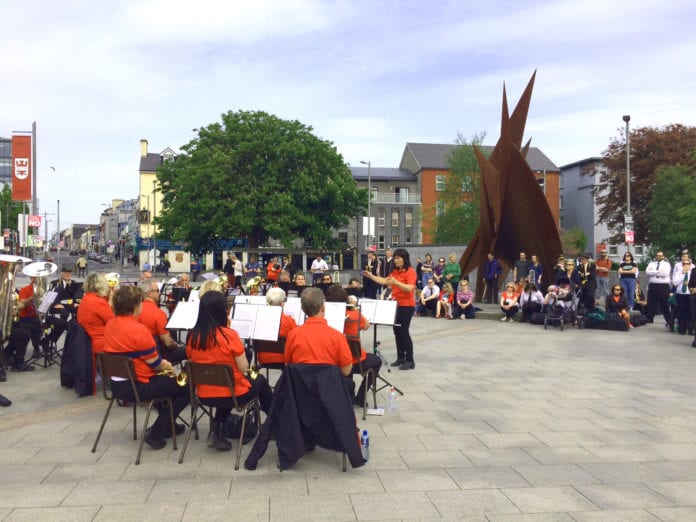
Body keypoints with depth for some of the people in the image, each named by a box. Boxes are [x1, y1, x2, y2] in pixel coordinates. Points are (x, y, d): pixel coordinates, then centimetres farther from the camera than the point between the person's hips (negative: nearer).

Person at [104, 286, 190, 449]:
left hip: (116, 384, 9)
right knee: (187, 387, 1)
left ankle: (166, 424, 37)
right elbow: (156, 364, -16)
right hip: (137, 387, -9)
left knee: (164, 379, 32)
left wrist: (162, 363, 11)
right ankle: (156, 433, 3)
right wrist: (167, 366, 7)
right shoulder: (138, 330, -23)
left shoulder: (110, 324, 3)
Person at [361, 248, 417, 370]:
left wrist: (396, 282, -36)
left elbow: (410, 288, -23)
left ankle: (410, 360, -1)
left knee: (404, 332, -8)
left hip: (406, 305, -8)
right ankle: (400, 357, 21)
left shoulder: (410, 272, -12)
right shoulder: (395, 271, 11)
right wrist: (371, 276, 7)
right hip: (396, 304, 8)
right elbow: (384, 281, 17)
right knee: (397, 331, 11)